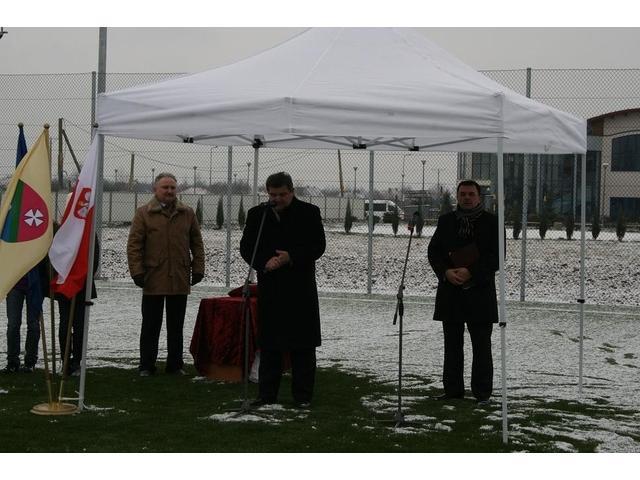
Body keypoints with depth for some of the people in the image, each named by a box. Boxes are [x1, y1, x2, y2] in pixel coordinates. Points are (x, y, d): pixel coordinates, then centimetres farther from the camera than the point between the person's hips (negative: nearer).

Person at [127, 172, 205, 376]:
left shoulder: (187, 213, 9)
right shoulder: (144, 213, 0)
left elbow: (197, 243, 12)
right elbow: (134, 245, -3)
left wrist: (198, 268, 5)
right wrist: (137, 272, -10)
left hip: (180, 281, 3)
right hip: (153, 280, -2)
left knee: (176, 326, 10)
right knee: (150, 326, 5)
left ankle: (175, 364, 19)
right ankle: (146, 365, 13)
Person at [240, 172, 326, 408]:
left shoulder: (309, 213, 0)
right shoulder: (257, 214, 7)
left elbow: (318, 246, -4)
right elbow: (246, 246, 7)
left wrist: (291, 258, -17)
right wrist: (264, 262, -11)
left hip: (301, 288, -2)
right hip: (269, 288, 2)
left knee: (302, 345, 1)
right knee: (269, 344, 6)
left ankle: (302, 395, 7)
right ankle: (267, 394, 13)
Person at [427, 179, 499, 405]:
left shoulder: (491, 222, 0)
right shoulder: (446, 221, 11)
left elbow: (496, 256, -7)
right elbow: (433, 251, 7)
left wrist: (471, 273, -17)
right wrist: (446, 272, -11)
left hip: (479, 291, -3)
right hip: (450, 290, 3)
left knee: (481, 345, 2)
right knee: (452, 344, 8)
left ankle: (482, 392, 7)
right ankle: (453, 389, 15)